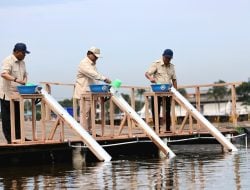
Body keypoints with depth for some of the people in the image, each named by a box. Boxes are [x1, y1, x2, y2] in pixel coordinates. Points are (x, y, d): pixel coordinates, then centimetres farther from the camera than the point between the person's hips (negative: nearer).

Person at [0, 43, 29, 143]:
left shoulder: (22, 62, 13)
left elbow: (25, 75, 23)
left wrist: (24, 83, 1)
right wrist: (16, 80, -40)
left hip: (18, 94, 8)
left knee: (18, 116, 11)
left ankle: (18, 137, 17)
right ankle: (9, 138, 2)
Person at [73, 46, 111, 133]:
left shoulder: (93, 64, 19)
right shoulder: (84, 64, -13)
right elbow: (93, 74, -26)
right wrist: (104, 79, -33)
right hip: (84, 92, -9)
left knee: (91, 112, 8)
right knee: (85, 112, -9)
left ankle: (89, 130, 12)